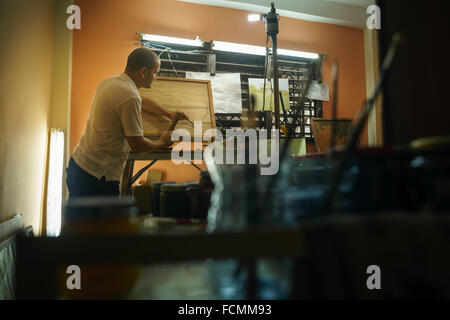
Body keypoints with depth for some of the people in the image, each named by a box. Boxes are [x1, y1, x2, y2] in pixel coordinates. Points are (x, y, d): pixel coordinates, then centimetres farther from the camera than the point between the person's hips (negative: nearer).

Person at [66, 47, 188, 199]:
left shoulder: (110, 82, 8)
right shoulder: (129, 97, -23)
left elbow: (143, 101, 28)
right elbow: (137, 145, -20)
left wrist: (169, 114, 28)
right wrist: (162, 142, -1)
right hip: (97, 174, -10)